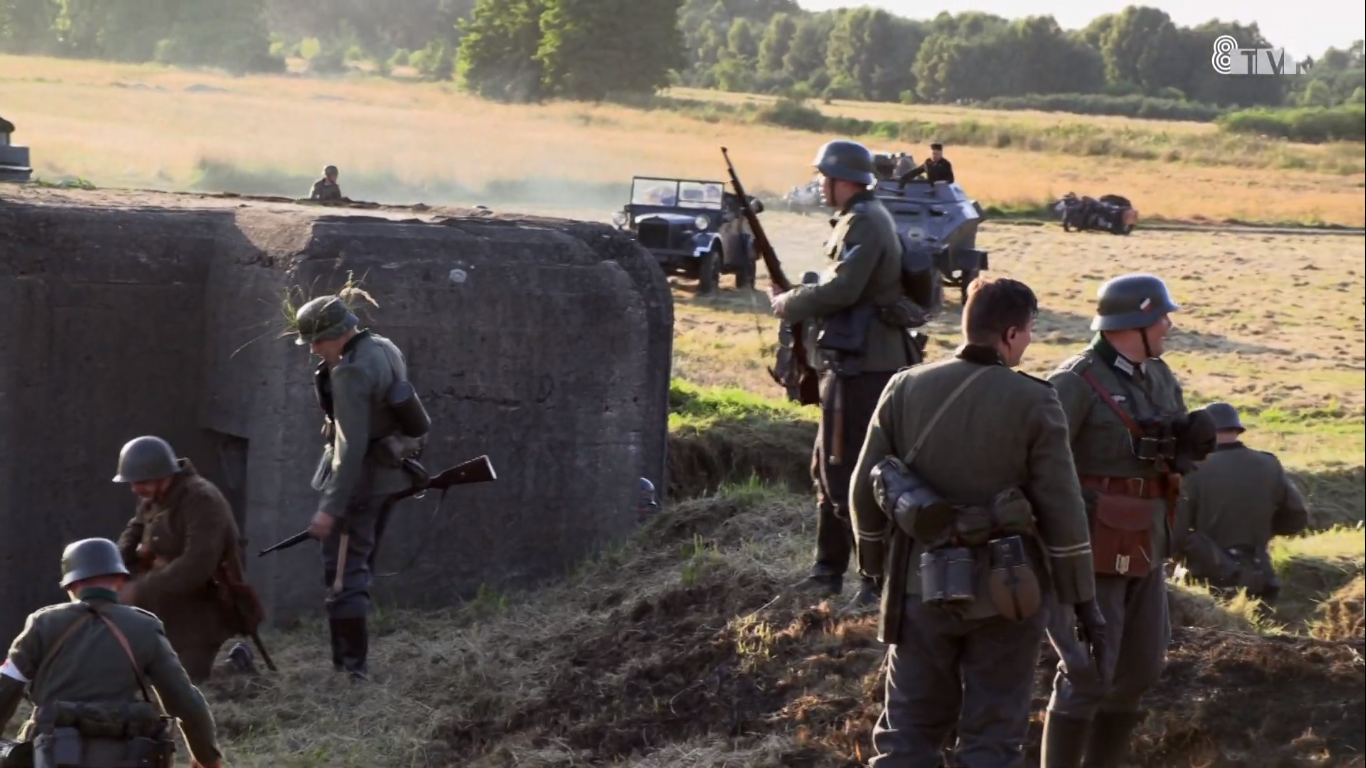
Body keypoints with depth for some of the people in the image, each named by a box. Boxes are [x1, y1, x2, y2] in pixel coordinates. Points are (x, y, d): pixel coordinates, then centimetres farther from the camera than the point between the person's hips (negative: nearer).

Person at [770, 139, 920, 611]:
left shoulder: (864, 222, -16)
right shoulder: (860, 218, 16)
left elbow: (842, 289, -25)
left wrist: (790, 305, -11)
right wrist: (799, 298, 7)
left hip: (862, 365, -11)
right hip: (853, 362, 11)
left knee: (848, 473, -9)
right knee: (828, 468, 18)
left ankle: (881, 579, -7)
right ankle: (829, 569, 27)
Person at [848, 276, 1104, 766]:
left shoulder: (905, 389, 0)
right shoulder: (1033, 403, -10)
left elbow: (864, 490, 4)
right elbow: (1062, 510, -10)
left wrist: (874, 562, 18)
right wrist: (1082, 597, -2)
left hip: (921, 583, 3)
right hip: (1004, 589, -3)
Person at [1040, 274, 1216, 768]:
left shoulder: (1158, 377, 9)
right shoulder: (1076, 383, -16)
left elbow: (1181, 452, 20)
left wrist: (1193, 438, 0)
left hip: (1144, 549, 8)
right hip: (1091, 551, -8)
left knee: (1139, 670, 13)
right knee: (1089, 674, -9)